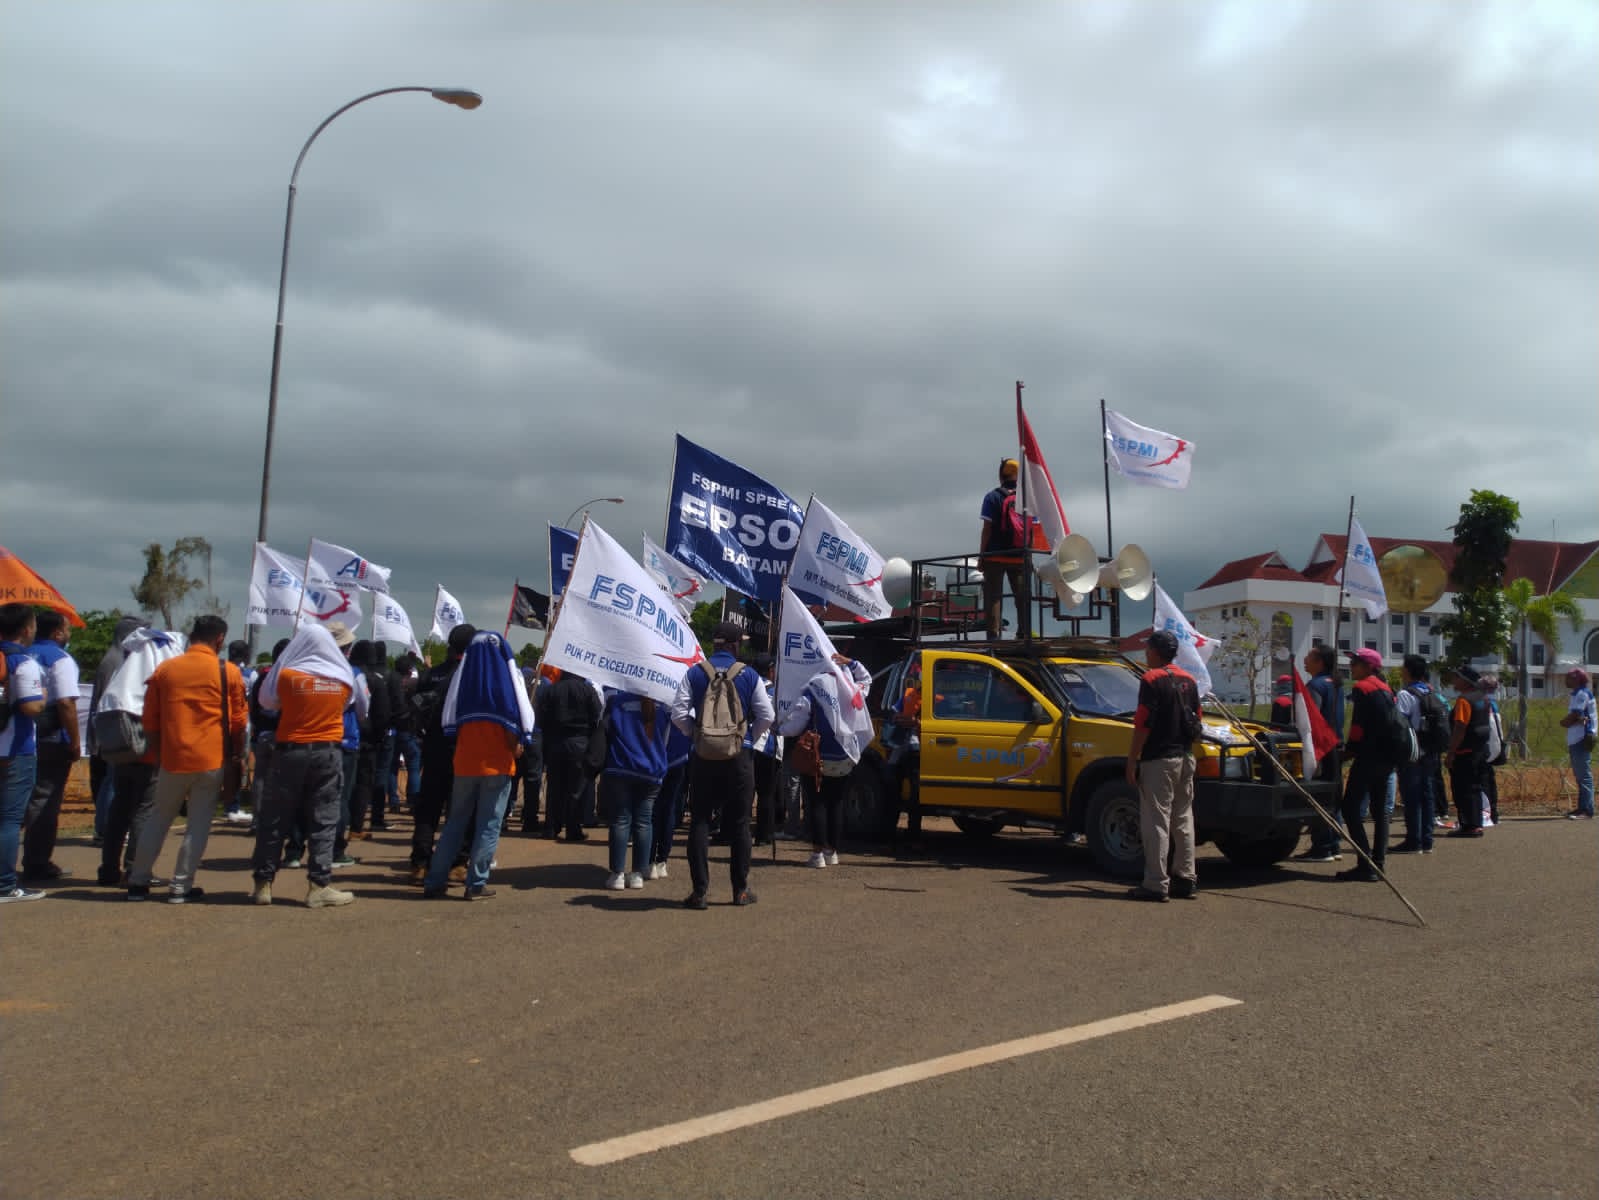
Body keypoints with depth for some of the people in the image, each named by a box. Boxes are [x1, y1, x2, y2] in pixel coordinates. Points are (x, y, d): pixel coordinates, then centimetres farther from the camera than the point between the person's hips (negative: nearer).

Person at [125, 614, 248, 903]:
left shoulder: (164, 670, 4)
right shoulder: (228, 673, -3)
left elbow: (149, 721, 8)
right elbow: (239, 720, 1)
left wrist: (158, 754, 19)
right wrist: (237, 754, 16)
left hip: (173, 758, 3)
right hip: (212, 760, -3)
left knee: (159, 818, 17)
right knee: (199, 822, 5)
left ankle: (138, 882, 22)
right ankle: (181, 887, 6)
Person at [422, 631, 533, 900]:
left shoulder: (463, 673, 2)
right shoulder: (508, 675, -7)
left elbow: (449, 720, 5)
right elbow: (518, 716, -12)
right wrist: (517, 745, 4)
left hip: (465, 762, 3)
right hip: (497, 763, -3)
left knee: (455, 823, 13)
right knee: (489, 825, 4)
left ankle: (434, 881, 13)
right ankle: (476, 883, 1)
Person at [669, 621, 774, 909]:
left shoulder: (694, 673, -1)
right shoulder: (748, 675, -2)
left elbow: (679, 714, -6)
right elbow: (766, 715, -4)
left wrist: (696, 734, 10)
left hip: (703, 757, 0)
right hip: (739, 758, 0)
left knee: (699, 822, 6)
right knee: (739, 823, 10)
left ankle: (700, 892, 3)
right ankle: (741, 889, 15)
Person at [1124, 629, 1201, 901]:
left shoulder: (1152, 680, -11)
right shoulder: (1189, 681, 13)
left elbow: (1142, 725, -16)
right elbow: (1195, 722, 16)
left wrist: (1131, 761, -12)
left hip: (1158, 759, -8)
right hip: (1185, 757, 8)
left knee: (1156, 821, -5)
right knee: (1183, 819, 14)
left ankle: (1156, 884, -5)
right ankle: (1186, 879, 19)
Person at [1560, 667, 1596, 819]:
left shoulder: (1582, 694, -11)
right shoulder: (1578, 694, 19)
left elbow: (1574, 716, -17)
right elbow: (1576, 717, 12)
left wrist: (1564, 721, 1)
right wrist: (1569, 721, -9)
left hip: (1581, 740, -10)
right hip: (1576, 740, 10)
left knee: (1584, 776, -11)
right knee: (1580, 776, 15)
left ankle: (1587, 811, -13)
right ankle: (1582, 808, 21)